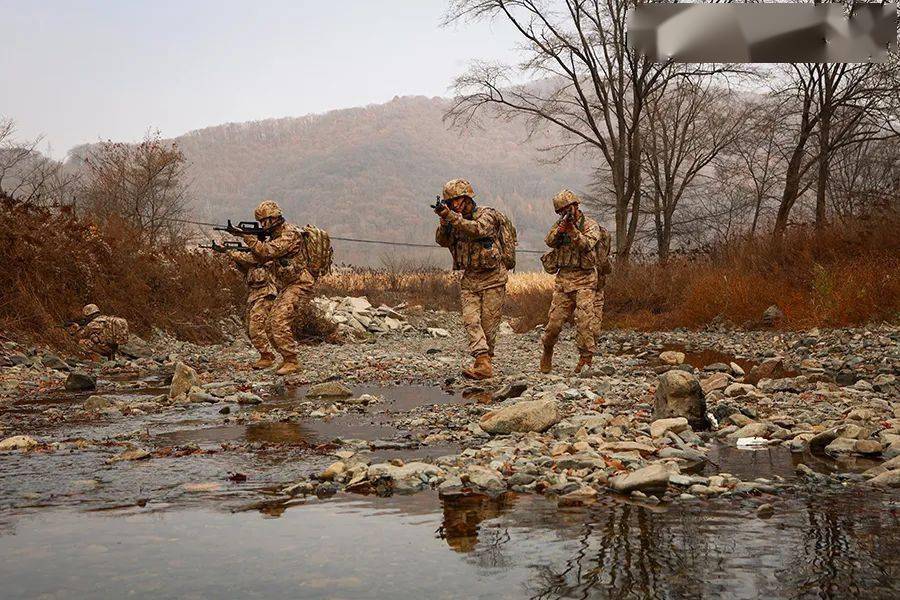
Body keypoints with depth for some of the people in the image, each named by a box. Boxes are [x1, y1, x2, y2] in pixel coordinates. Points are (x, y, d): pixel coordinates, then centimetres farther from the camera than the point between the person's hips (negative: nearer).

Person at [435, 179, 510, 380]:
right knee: (471, 321, -10)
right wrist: (444, 221, -18)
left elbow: (477, 230, -29)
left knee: (488, 324, -1)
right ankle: (483, 364, -18)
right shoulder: (457, 220, 12)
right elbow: (442, 241, 0)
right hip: (469, 279, 5)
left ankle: (485, 358, 12)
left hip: (492, 278, -5)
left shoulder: (487, 215, -8)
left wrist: (451, 216, -34)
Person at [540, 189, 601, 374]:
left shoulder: (590, 224, 0)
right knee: (554, 319, 3)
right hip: (563, 278, 4)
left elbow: (587, 245, -17)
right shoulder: (559, 224, 12)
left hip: (584, 280, -4)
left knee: (584, 319, -14)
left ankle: (586, 357, -10)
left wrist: (572, 230, -27)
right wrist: (561, 228, -20)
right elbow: (550, 241, -5)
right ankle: (547, 353, 22)